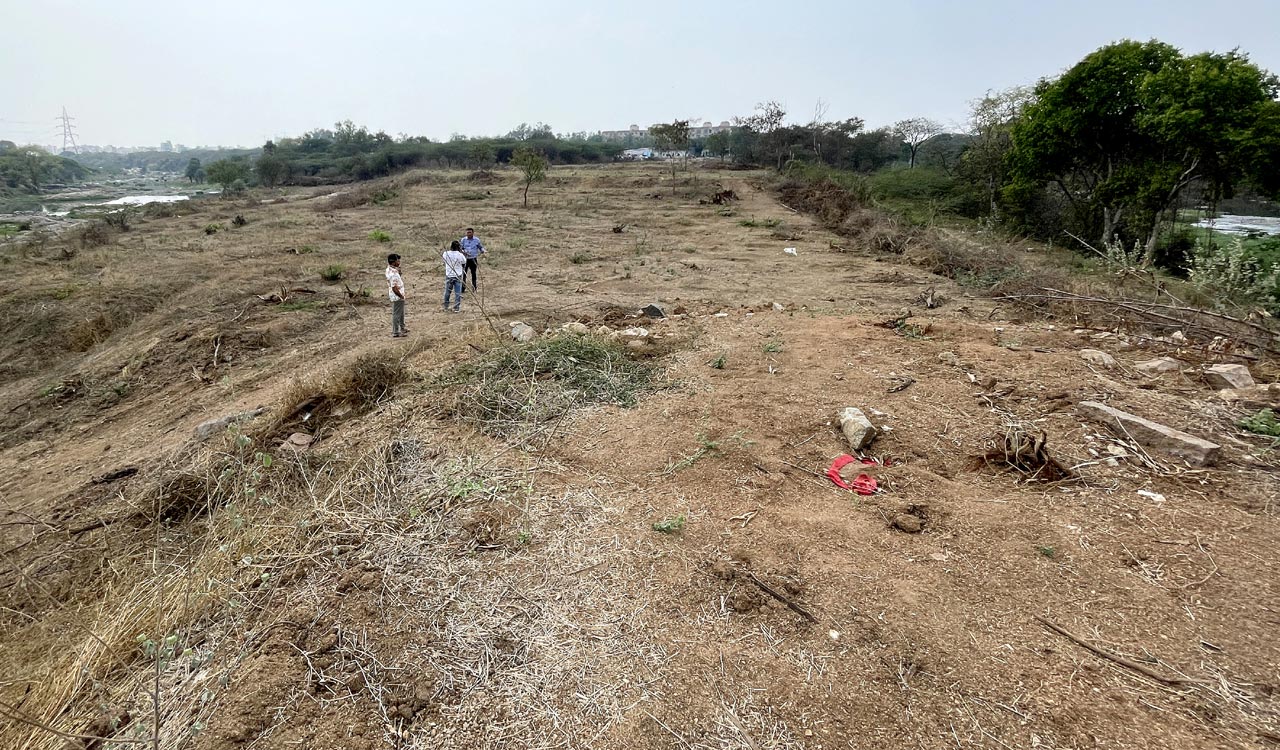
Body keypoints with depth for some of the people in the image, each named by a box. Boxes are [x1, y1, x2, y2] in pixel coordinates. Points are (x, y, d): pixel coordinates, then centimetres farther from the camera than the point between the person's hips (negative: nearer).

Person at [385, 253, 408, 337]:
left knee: (401, 313, 24)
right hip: (397, 297, -10)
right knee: (396, 314, 2)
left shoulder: (389, 269, 1)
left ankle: (402, 328, 39)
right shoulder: (393, 274, -28)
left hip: (397, 297, 10)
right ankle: (395, 333, 13)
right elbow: (394, 288, -28)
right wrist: (401, 296, -16)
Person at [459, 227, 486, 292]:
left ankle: (474, 288, 21)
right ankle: (463, 288, 3)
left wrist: (482, 251, -15)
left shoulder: (477, 240, 0)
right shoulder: (463, 240, 0)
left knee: (473, 273, 9)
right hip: (465, 259, 0)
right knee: (463, 273, -3)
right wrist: (463, 252, -18)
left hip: (473, 259, 0)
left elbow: (481, 247, 9)